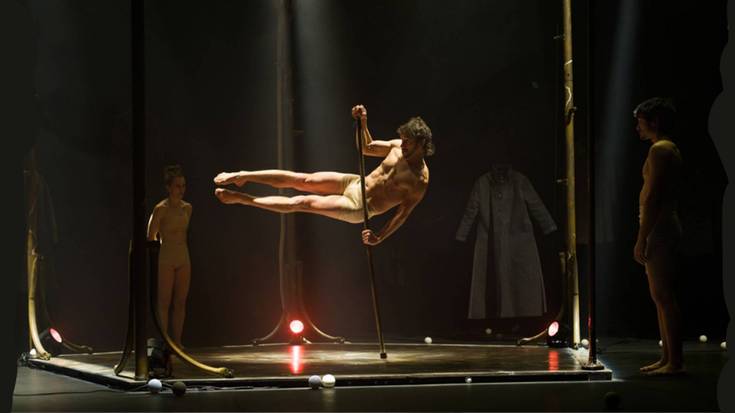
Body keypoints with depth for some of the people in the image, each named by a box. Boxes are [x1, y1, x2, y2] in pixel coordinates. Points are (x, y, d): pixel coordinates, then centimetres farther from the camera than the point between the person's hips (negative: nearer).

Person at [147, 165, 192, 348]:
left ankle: (177, 343, 11)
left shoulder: (187, 208, 8)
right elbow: (151, 236, -7)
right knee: (164, 303, -3)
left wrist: (181, 249, 15)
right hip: (166, 259, -6)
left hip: (183, 258, 6)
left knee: (180, 303, 6)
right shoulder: (161, 209, -11)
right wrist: (161, 248, 0)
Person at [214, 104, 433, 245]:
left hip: (359, 209, -6)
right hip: (354, 183, 6)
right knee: (301, 180, -9)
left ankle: (240, 198, -8)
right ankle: (244, 176, 1)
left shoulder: (420, 180, -22)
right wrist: (363, 123, -5)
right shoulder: (398, 146, -3)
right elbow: (366, 148, 12)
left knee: (303, 203, -13)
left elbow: (404, 212, -18)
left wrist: (379, 237, -27)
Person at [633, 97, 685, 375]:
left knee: (663, 296, -11)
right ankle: (668, 358, 16)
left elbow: (652, 197, -19)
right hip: (665, 225, 11)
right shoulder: (670, 149, 20)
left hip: (658, 228, -11)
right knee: (660, 297, 12)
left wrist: (641, 239, -21)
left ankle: (675, 361, -11)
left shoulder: (659, 149, -12)